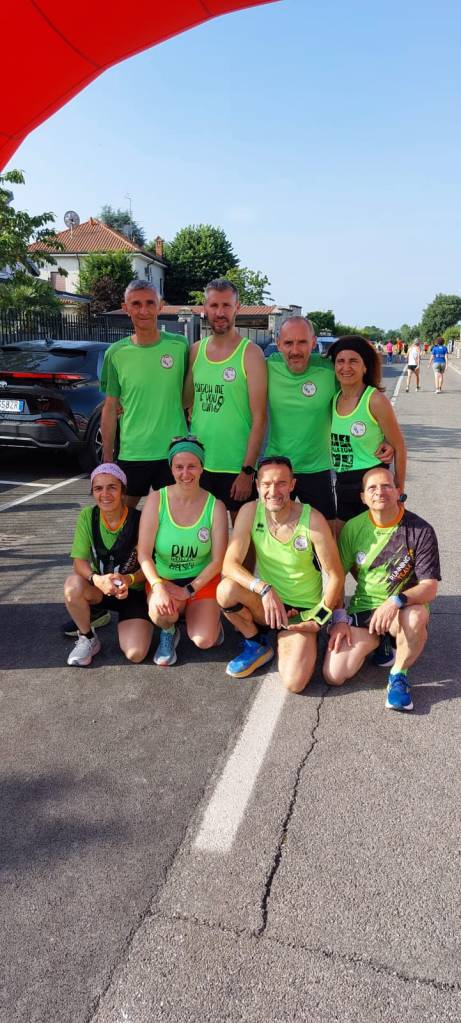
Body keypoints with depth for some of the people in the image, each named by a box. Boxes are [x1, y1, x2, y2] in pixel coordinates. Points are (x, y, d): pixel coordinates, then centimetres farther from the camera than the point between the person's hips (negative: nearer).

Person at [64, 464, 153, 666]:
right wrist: (97, 579, -35)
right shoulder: (88, 516, -10)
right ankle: (87, 639, -5)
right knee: (73, 585, -32)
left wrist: (129, 579, -31)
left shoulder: (139, 520, -17)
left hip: (134, 591, -2)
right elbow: (79, 562, -13)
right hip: (99, 588, 3)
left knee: (135, 653, -22)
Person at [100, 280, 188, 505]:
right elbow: (110, 408, 5)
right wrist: (107, 459, 3)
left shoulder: (180, 345, -1)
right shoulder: (116, 353, 1)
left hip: (174, 452, 0)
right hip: (131, 453, 1)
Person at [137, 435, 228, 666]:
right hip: (164, 580, 0)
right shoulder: (156, 499, -10)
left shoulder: (215, 506, -9)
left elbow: (217, 560, -8)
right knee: (161, 612, -33)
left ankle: (210, 617, 20)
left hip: (202, 580, 0)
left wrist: (189, 590, -16)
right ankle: (168, 631, 5)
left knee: (204, 641, -17)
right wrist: (158, 587, -27)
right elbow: (144, 553, -12)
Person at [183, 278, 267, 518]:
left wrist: (248, 471, -15)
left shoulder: (250, 354, -7)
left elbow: (259, 418, -10)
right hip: (198, 463, 4)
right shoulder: (195, 351, 8)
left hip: (237, 467, -4)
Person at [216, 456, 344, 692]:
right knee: (226, 589, -30)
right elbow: (230, 564, -18)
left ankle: (284, 640, 14)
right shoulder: (250, 512, -12)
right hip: (264, 603, 2)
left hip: (301, 611, -2)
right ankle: (257, 645, 1)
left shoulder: (312, 520, -18)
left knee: (294, 683, -22)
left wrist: (318, 619, -11)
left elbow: (336, 576, -10)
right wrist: (264, 588, -32)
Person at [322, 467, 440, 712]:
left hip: (403, 609, -2)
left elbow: (429, 588, -14)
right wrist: (339, 619, -3)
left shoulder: (420, 531, -11)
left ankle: (399, 674, -9)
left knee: (416, 617, -40)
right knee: (333, 676, -13)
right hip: (362, 608, 3)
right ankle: (374, 642, 18)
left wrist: (396, 601, -32)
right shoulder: (353, 528, -2)